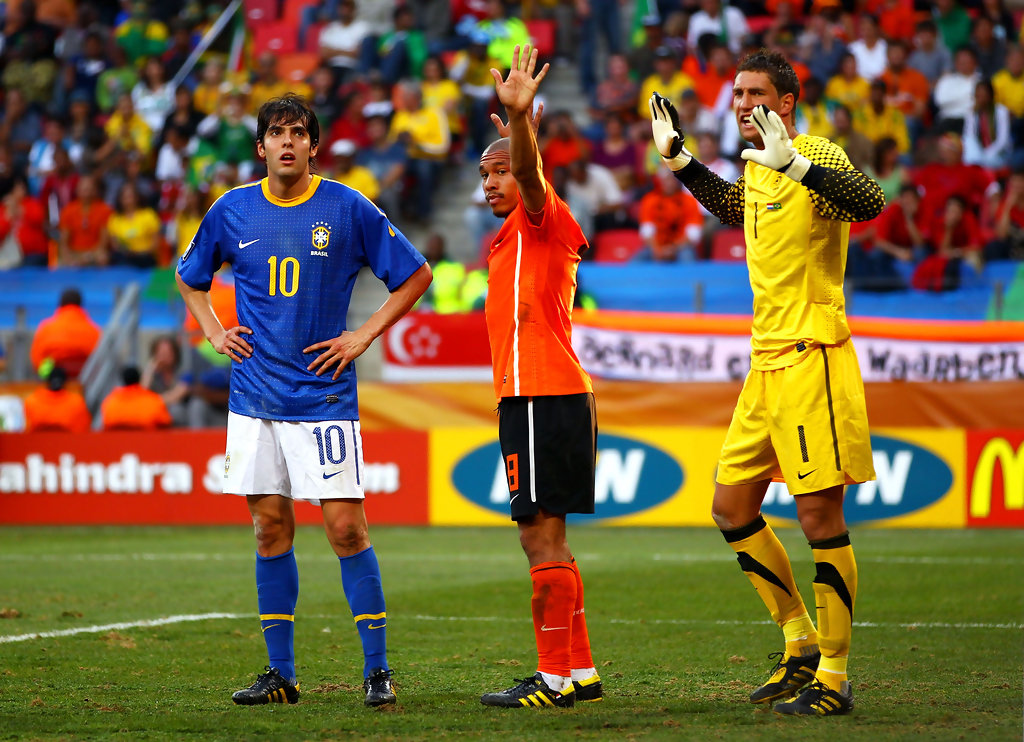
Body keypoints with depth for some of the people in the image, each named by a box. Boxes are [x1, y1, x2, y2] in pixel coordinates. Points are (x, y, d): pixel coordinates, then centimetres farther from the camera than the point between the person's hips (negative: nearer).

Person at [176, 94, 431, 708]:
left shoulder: (348, 209, -3)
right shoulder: (232, 211, 5)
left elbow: (416, 275, 5)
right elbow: (191, 277, 24)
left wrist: (363, 337, -2)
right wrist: (214, 334, 9)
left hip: (324, 397, -3)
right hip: (254, 398, 3)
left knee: (346, 527, -8)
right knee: (271, 529, 6)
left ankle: (378, 668, -2)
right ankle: (281, 674, 12)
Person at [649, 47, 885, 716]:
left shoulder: (816, 155, -11)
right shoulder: (756, 168, 14)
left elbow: (870, 202, -32)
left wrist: (793, 160, -40)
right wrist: (677, 158, 31)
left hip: (813, 358, -9)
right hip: (767, 361, 9)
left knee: (820, 516, -7)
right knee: (732, 508, 11)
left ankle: (834, 676, -1)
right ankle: (802, 645, 22)